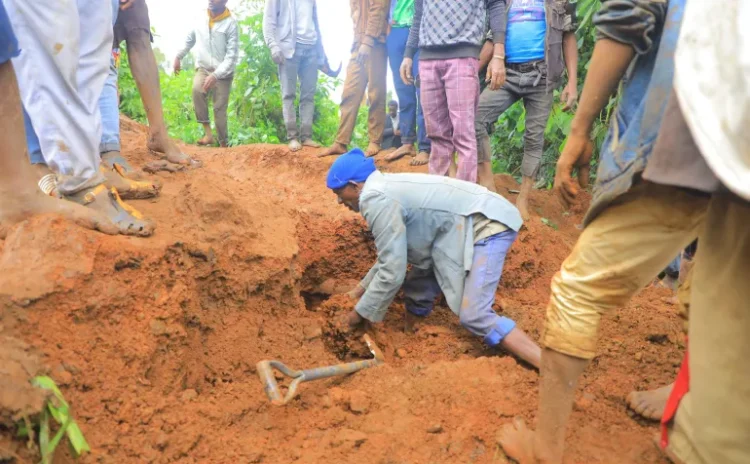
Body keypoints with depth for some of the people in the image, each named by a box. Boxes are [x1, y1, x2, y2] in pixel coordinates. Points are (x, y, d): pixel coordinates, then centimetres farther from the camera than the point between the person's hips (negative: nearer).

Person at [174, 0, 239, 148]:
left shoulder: (231, 24, -12)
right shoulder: (201, 21, 1)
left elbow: (232, 56, -17)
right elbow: (189, 40, 21)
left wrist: (216, 75, -26)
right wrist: (178, 57, 22)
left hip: (222, 74, -3)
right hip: (203, 69, 3)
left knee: (219, 109, -6)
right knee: (197, 91, -27)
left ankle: (224, 144, 6)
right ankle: (208, 133, -24)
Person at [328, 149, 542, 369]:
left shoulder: (376, 199, -18)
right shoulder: (384, 187, 13)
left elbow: (392, 272, -18)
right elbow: (393, 253, 25)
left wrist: (360, 313, -4)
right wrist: (361, 288, 28)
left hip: (487, 224, -10)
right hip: (466, 225, 10)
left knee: (474, 316, -19)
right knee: (418, 291, 14)